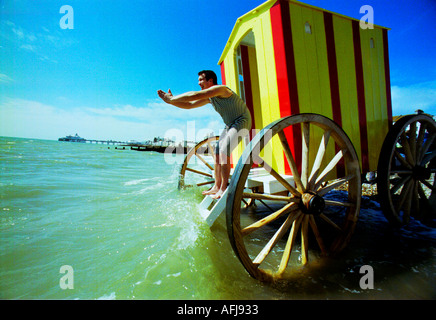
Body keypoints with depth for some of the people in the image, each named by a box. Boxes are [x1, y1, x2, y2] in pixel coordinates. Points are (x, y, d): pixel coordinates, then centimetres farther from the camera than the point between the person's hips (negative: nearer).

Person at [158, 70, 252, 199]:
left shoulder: (220, 89, -19)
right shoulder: (209, 98, 9)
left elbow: (195, 95, -27)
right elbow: (189, 105, 9)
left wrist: (172, 99, -22)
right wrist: (170, 100, -2)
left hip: (241, 122, -9)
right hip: (229, 125, 9)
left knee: (224, 152, -22)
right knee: (217, 154, 2)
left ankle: (223, 188, -15)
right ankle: (217, 187, 7)